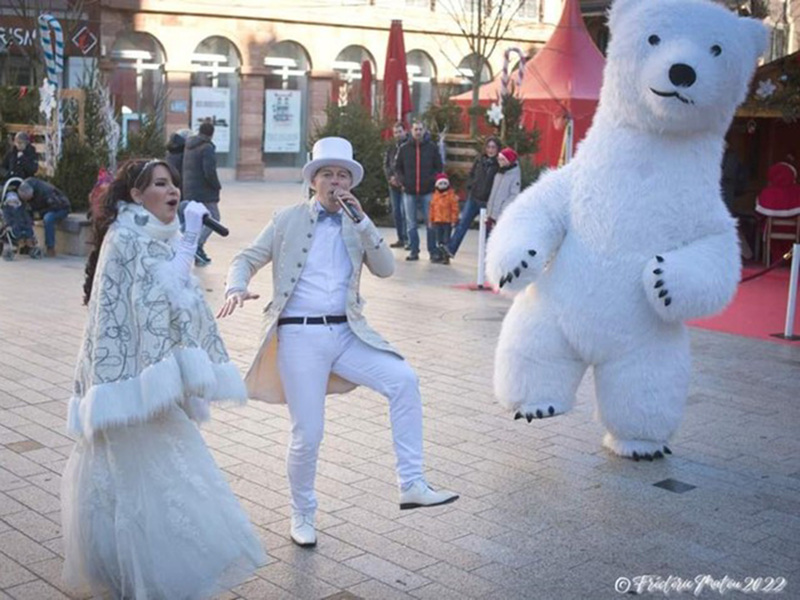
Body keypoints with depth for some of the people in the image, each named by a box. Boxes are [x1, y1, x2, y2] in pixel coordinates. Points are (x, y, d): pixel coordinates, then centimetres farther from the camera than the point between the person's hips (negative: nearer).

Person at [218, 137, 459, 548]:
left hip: (345, 333, 3)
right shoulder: (289, 220, 6)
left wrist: (361, 220, -8)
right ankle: (302, 516, 23)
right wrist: (236, 288, -16)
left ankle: (411, 485, -11)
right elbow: (247, 259, 6)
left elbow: (385, 268, 1)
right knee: (307, 435, -2)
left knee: (403, 379, -18)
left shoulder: (356, 225, 13)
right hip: (300, 336, -3)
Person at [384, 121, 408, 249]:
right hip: (393, 184, 6)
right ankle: (401, 239, 17)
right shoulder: (391, 147, 14)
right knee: (396, 212, 9)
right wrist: (391, 177, -5)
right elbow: (386, 164, 11)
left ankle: (407, 239, -8)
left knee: (405, 211, -11)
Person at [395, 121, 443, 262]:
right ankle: (414, 251, 14)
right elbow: (397, 167, 13)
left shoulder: (432, 147, 2)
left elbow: (439, 167, 6)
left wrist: (432, 180, -7)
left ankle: (433, 251, 6)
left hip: (427, 192, -2)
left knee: (431, 223, -1)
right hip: (409, 192, 2)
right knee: (411, 223, 6)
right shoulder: (404, 148, 5)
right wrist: (403, 180, -1)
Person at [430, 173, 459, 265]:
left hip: (447, 221, -5)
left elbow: (454, 208, -7)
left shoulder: (451, 195, -6)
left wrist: (454, 220, -9)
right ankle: (441, 256, 20)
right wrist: (431, 220, 11)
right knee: (439, 240, 10)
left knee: (446, 240, -3)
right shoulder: (435, 195, 8)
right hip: (437, 221, 5)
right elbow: (432, 208, 12)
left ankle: (446, 257, 0)